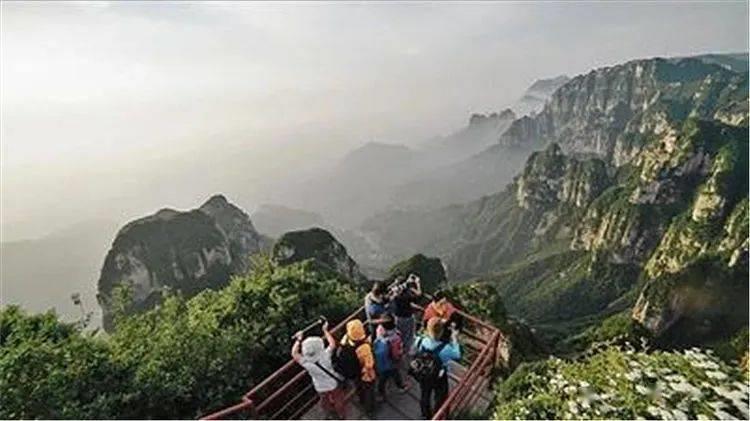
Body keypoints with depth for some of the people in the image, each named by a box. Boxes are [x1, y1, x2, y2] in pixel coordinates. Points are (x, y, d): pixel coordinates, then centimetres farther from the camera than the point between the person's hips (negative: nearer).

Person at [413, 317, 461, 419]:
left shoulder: (420, 341, -28)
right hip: (439, 378, -4)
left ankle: (426, 416, 57)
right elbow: (457, 356, -17)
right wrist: (454, 339, -9)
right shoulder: (445, 349, -38)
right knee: (440, 399, 26)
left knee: (425, 396, 31)